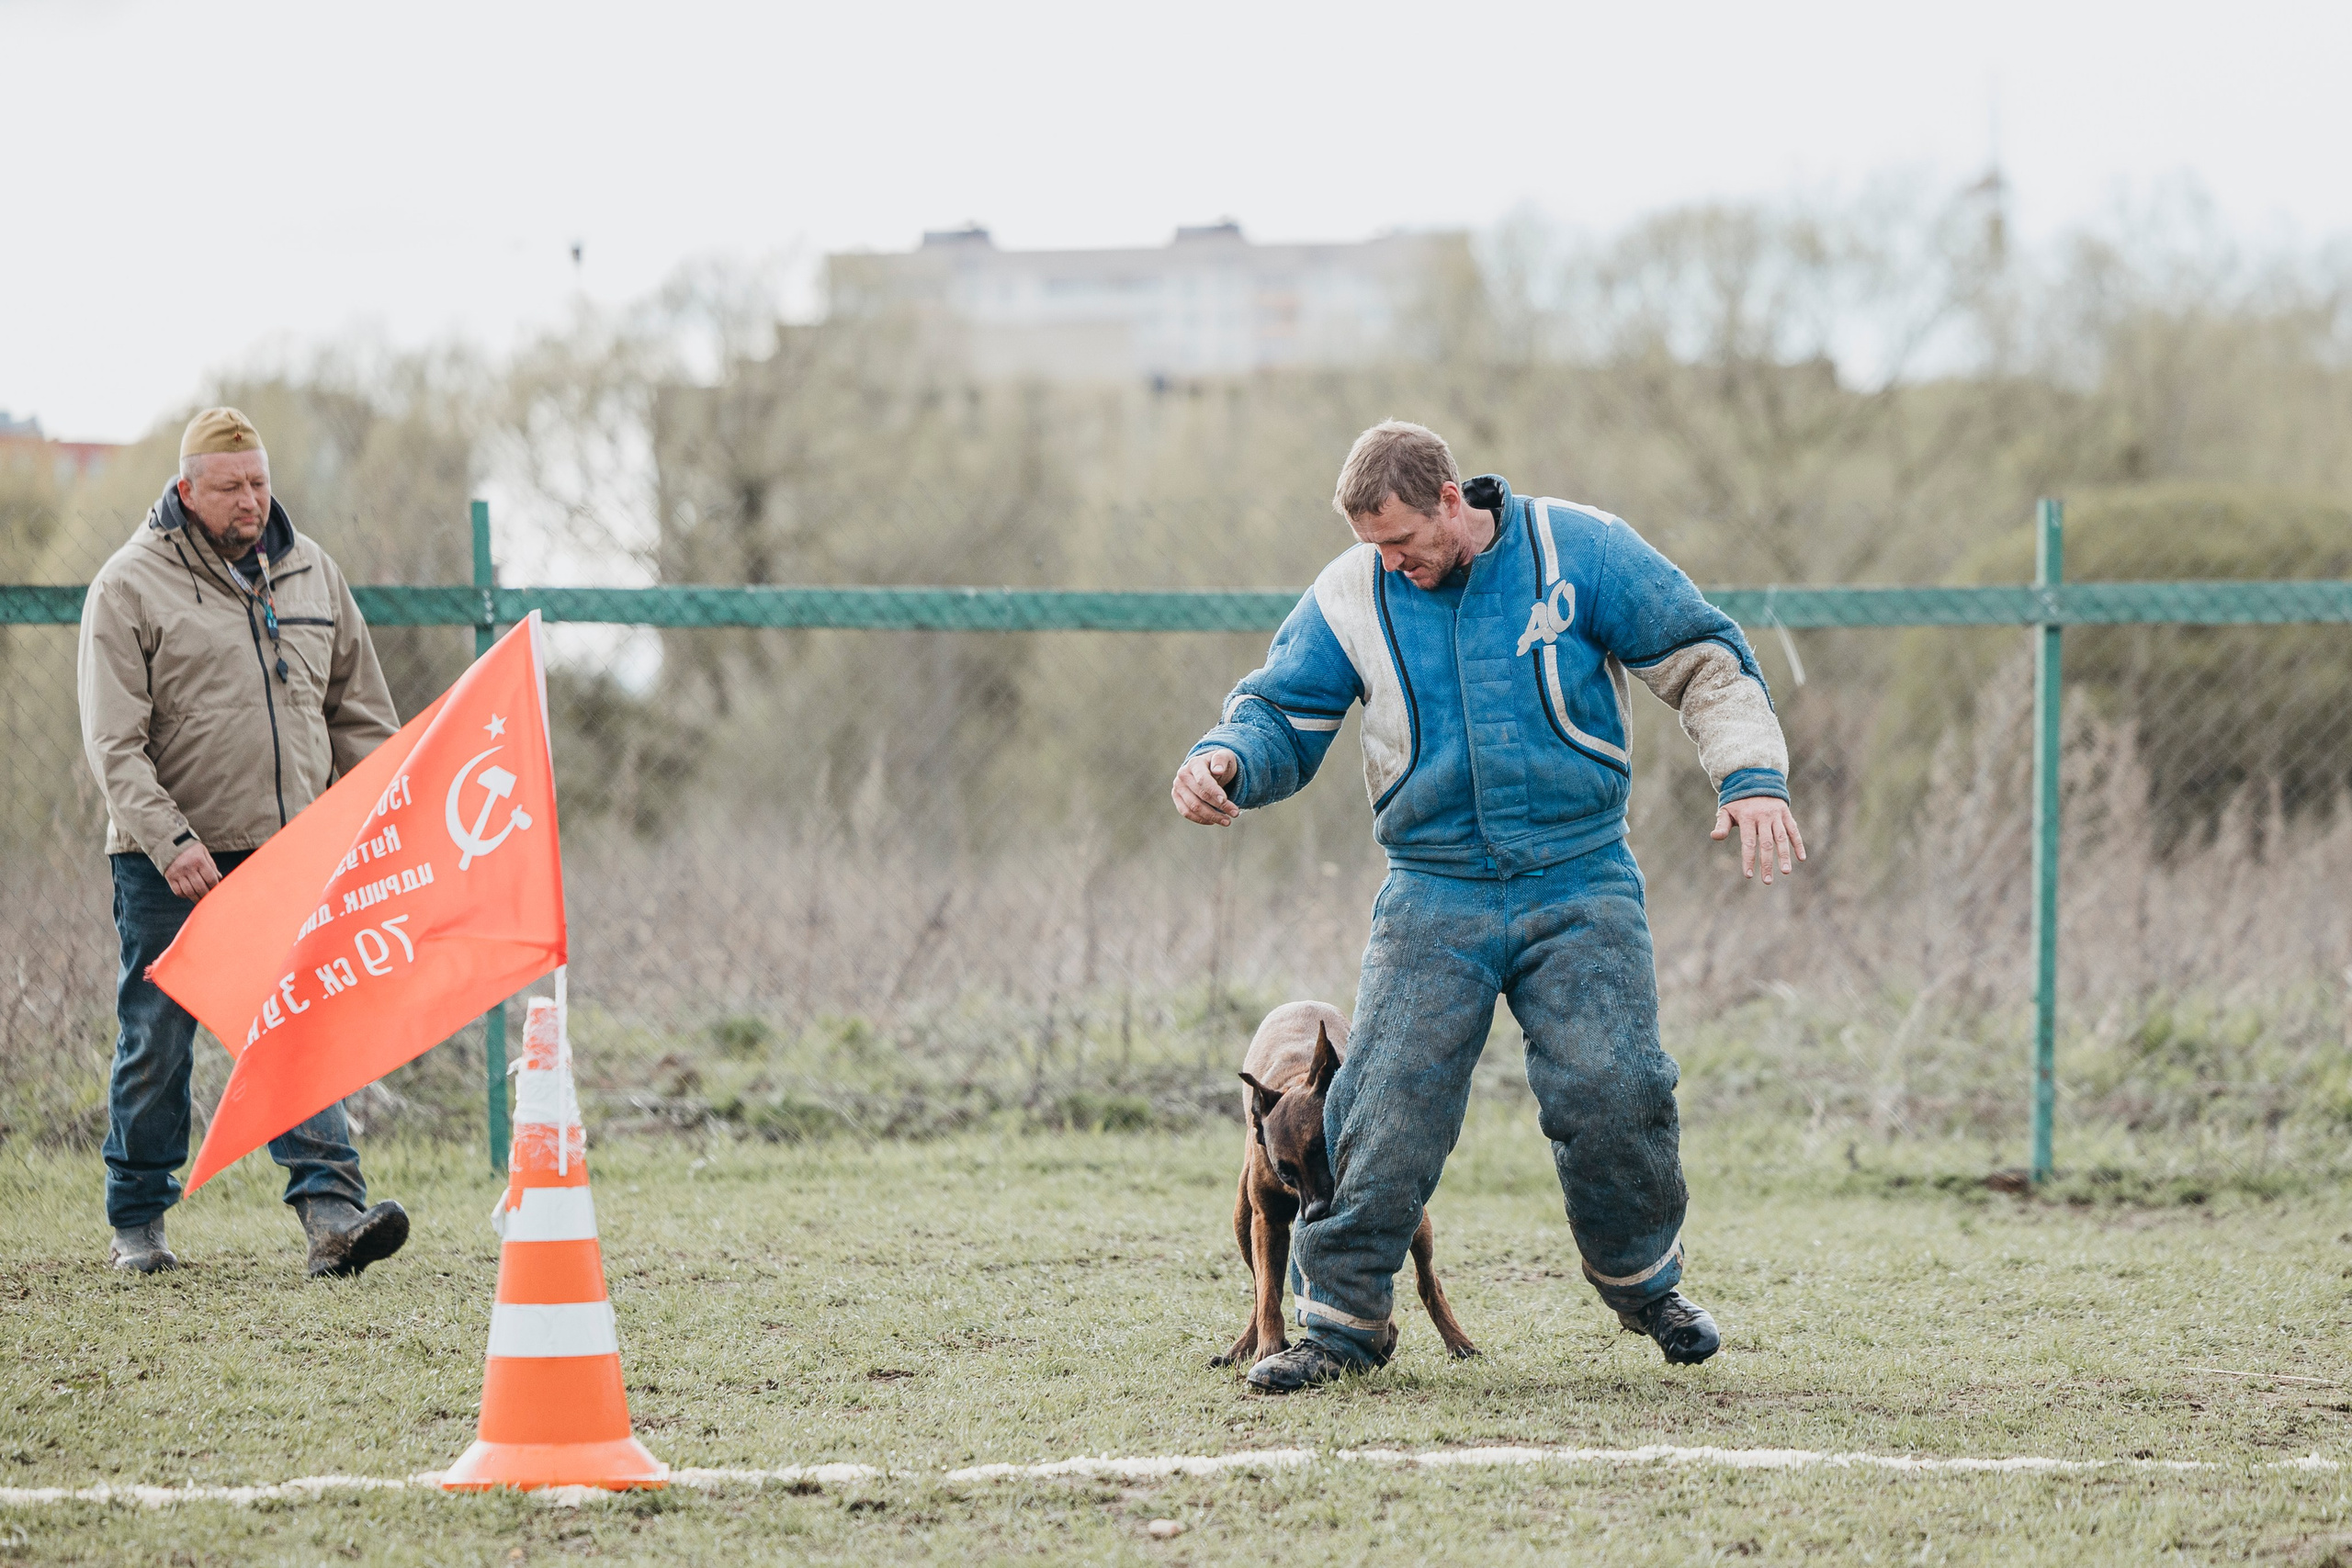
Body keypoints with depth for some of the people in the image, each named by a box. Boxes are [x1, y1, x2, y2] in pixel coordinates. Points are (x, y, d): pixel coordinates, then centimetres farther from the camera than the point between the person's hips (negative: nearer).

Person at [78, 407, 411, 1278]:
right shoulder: (129, 586, -4)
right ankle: (137, 1223, 16)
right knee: (156, 1042, 4)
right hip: (168, 868, -3)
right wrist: (170, 841, -21)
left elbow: (360, 715, 17)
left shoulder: (309, 571, 11)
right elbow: (114, 743, -10)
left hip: (288, 853, 3)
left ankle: (331, 1210, -13)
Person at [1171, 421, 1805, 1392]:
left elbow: (1700, 659, 2)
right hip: (1435, 896, 1)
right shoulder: (1350, 599, 2)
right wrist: (1226, 763, -18)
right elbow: (1283, 712, 5)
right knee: (1387, 1111, -10)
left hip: (1580, 884, -1)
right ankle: (1341, 1317, 4)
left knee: (1611, 1093, -11)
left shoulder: (1579, 552, -3)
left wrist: (1751, 776, -9)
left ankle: (1642, 1279, 17)